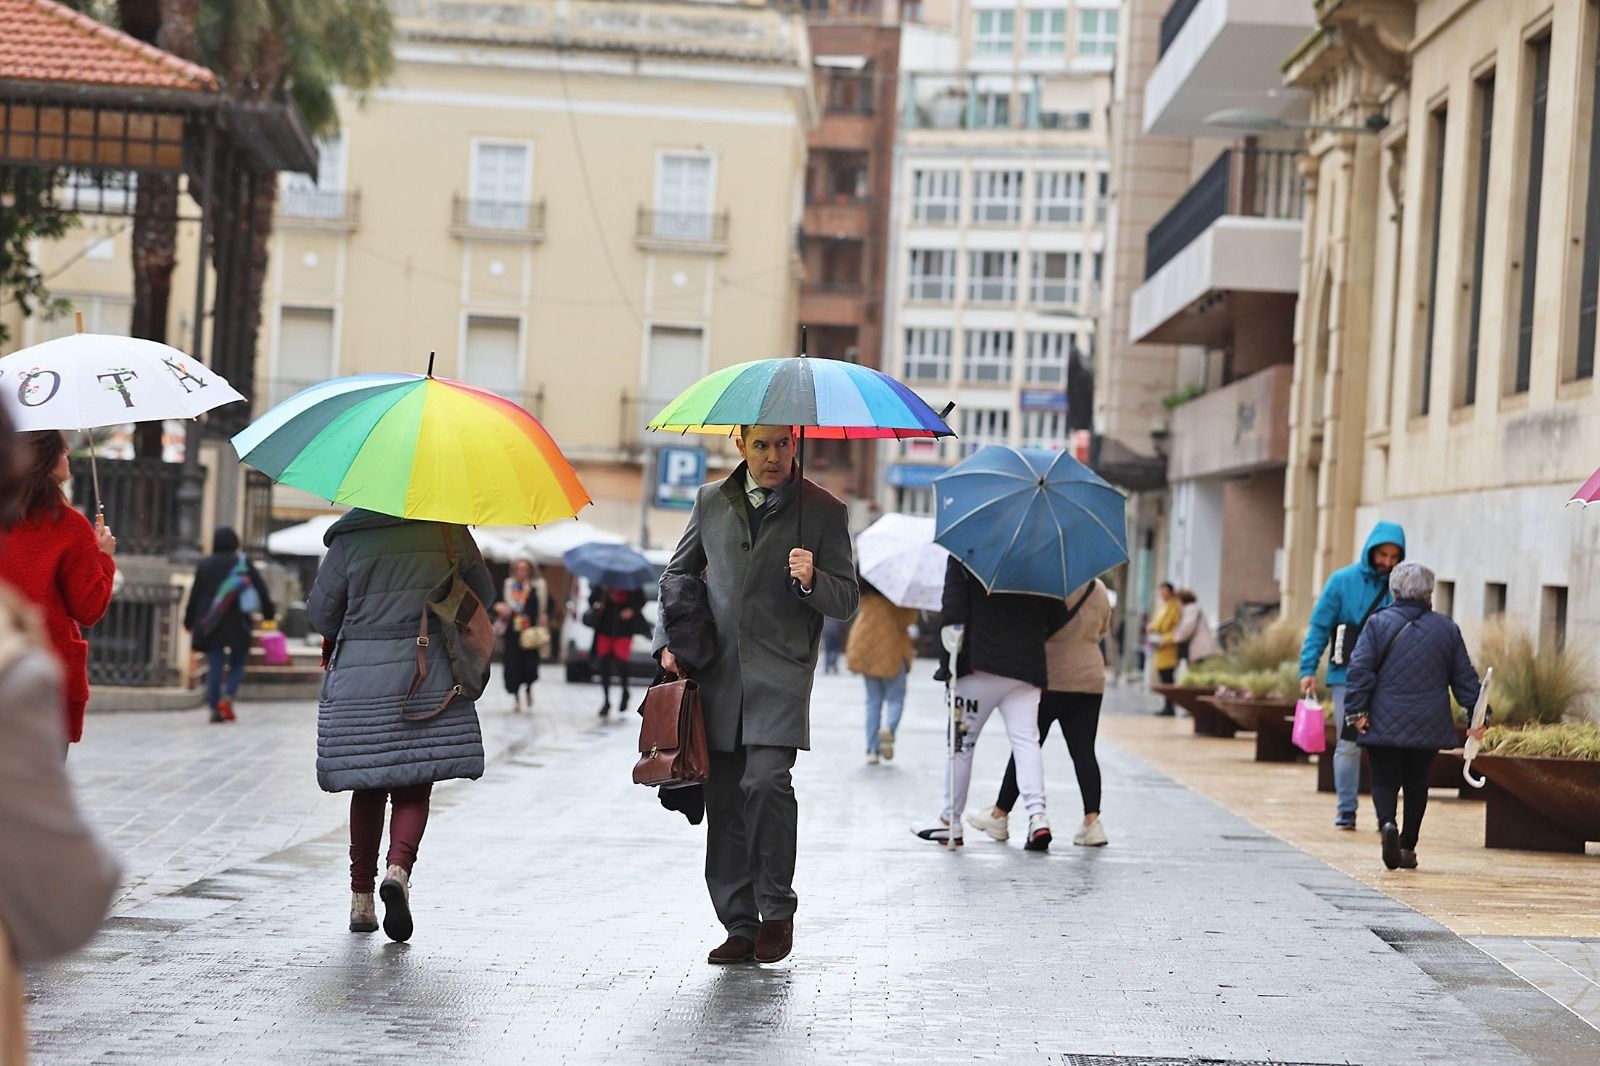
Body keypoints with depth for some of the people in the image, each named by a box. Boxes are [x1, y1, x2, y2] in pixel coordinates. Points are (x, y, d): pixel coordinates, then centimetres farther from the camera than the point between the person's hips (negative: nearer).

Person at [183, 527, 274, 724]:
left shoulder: (205, 564, 5)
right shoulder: (243, 563, -1)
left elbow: (195, 594, 8)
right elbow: (261, 589, 1)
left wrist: (189, 621, 16)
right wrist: (269, 612, 13)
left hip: (210, 624, 2)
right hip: (238, 624, -2)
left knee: (214, 666, 4)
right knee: (237, 663, 8)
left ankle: (214, 708, -1)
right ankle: (228, 697, -13)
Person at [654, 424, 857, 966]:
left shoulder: (824, 510, 3)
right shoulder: (712, 501, 11)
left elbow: (847, 600, 4)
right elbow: (678, 572, 22)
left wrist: (811, 581, -17)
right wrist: (668, 641, 10)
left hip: (780, 675, -3)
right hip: (717, 676, 3)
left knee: (766, 780, -20)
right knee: (724, 801, 2)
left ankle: (778, 909, -2)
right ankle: (740, 927, 11)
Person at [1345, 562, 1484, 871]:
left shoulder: (1378, 623, -3)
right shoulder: (1447, 629, 4)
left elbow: (1360, 669, -9)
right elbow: (1464, 678, 8)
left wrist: (1356, 709, -7)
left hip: (1384, 725, -2)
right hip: (1428, 726, 2)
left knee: (1384, 781, 4)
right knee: (1416, 785, 14)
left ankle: (1387, 823, -24)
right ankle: (1407, 847, 14)